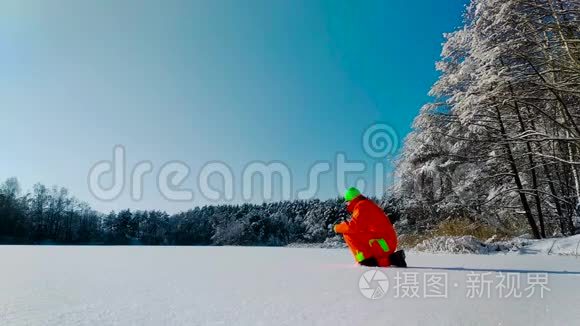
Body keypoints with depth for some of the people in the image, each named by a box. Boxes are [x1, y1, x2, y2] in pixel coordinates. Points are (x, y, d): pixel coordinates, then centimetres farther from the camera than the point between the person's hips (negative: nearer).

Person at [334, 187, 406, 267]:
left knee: (348, 234, -13)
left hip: (383, 243, -10)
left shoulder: (361, 205, -9)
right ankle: (393, 259, 15)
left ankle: (366, 260, -14)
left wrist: (338, 227, -3)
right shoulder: (368, 205, 21)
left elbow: (353, 227, -20)